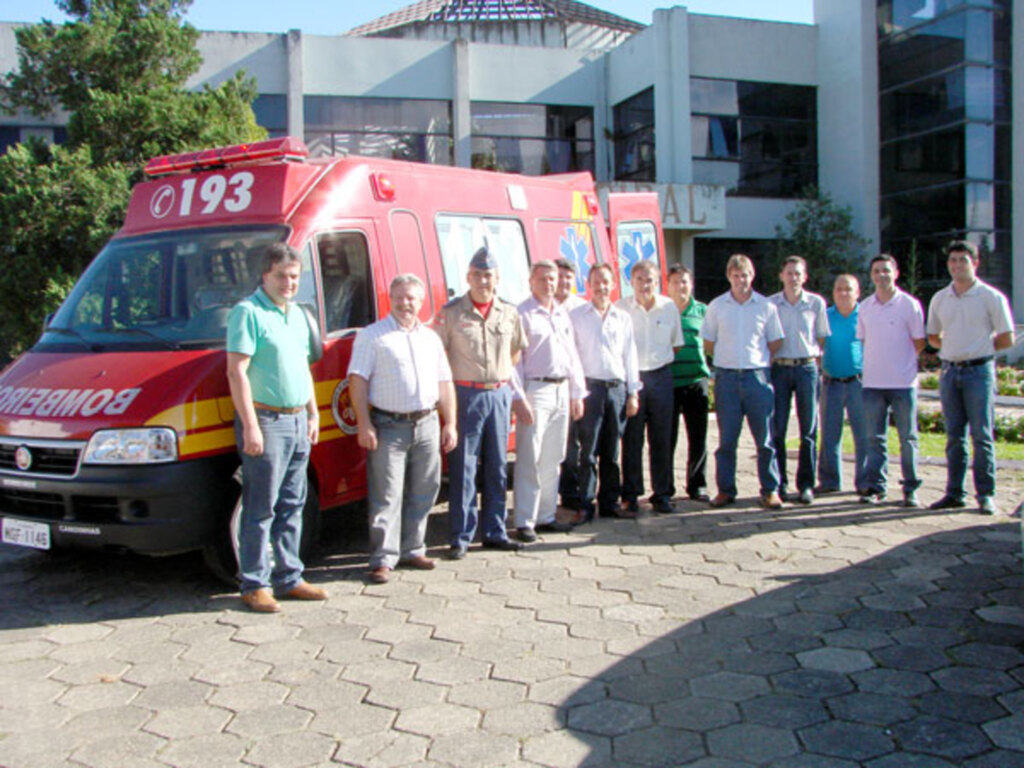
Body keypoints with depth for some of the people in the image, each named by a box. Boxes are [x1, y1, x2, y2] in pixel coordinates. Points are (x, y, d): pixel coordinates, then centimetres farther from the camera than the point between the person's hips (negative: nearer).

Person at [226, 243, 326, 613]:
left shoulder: (297, 314, 16)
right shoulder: (248, 312, -9)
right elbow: (236, 372, -15)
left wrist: (313, 414, 19)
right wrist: (251, 426, -19)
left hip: (298, 422, 8)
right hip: (266, 421, -8)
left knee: (292, 506, 13)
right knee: (261, 508, -2)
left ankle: (289, 578, 22)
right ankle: (255, 585, 7)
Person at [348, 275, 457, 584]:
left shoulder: (430, 338, 16)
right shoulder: (372, 335, 1)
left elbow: (444, 383, 18)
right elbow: (358, 380, -5)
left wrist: (449, 424, 11)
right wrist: (364, 425, -13)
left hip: (427, 425, 5)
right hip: (389, 426, -5)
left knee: (422, 494, 10)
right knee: (386, 497, -4)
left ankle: (412, 550, 22)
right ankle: (383, 558, 2)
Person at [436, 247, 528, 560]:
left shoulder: (509, 313, 7)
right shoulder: (451, 312, -4)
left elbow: (516, 349, 22)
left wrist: (505, 376, 12)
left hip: (499, 395, 4)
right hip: (466, 395, -4)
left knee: (497, 466, 10)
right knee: (463, 468, -2)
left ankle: (494, 532, 21)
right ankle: (461, 537, 6)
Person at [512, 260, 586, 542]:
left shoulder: (563, 314, 15)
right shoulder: (522, 314, -6)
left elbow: (572, 355, 19)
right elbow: (514, 360, -10)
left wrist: (577, 393, 14)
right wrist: (519, 398, -16)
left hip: (561, 390, 7)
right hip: (535, 389, -7)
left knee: (553, 460, 11)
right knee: (530, 460, -5)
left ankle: (546, 516, 19)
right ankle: (525, 522, 0)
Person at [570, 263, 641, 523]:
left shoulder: (623, 318, 14)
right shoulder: (576, 316, 4)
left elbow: (630, 356, 15)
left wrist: (633, 393, 10)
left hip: (617, 387, 3)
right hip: (590, 387, -3)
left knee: (612, 452, 8)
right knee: (588, 451, -4)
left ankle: (610, 502, 16)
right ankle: (585, 505, 2)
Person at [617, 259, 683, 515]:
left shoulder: (669, 307, 3)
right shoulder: (621, 308, -3)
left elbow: (676, 343, 15)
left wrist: (663, 363, 8)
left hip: (661, 376, 2)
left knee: (661, 438, 5)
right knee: (631, 438, 1)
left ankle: (662, 494, 14)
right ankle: (630, 494, 11)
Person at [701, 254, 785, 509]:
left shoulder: (766, 306, 3)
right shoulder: (716, 306, 5)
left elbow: (775, 342, 11)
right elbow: (708, 343, 12)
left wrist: (759, 362, 6)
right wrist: (727, 361, 8)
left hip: (757, 376, 0)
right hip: (727, 377, 1)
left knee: (765, 437, 1)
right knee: (726, 438, 4)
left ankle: (770, 490, 10)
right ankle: (725, 489, 13)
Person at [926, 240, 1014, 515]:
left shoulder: (991, 297, -3)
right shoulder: (939, 299, 10)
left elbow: (1006, 339, -3)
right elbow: (933, 337, 20)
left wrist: (978, 348, 3)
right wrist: (955, 349, 8)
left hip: (979, 371, -4)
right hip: (949, 371, 4)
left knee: (982, 436, -3)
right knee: (954, 436, 8)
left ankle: (986, 494, 2)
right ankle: (954, 493, 13)